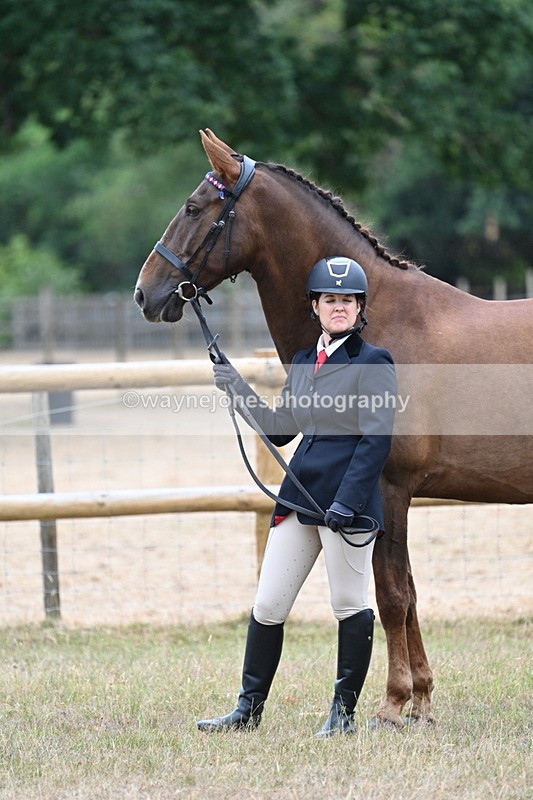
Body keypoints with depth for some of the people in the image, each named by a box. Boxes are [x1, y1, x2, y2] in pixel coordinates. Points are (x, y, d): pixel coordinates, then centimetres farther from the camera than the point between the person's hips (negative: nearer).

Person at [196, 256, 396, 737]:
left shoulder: (373, 363, -6)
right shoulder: (303, 363, 15)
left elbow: (376, 439, -13)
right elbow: (280, 430, 19)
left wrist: (347, 501, -21)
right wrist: (238, 389, 10)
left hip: (347, 500, -7)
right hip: (299, 497, 7)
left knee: (350, 607, 2)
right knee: (267, 608, 7)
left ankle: (344, 712, 12)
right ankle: (249, 710, 14)